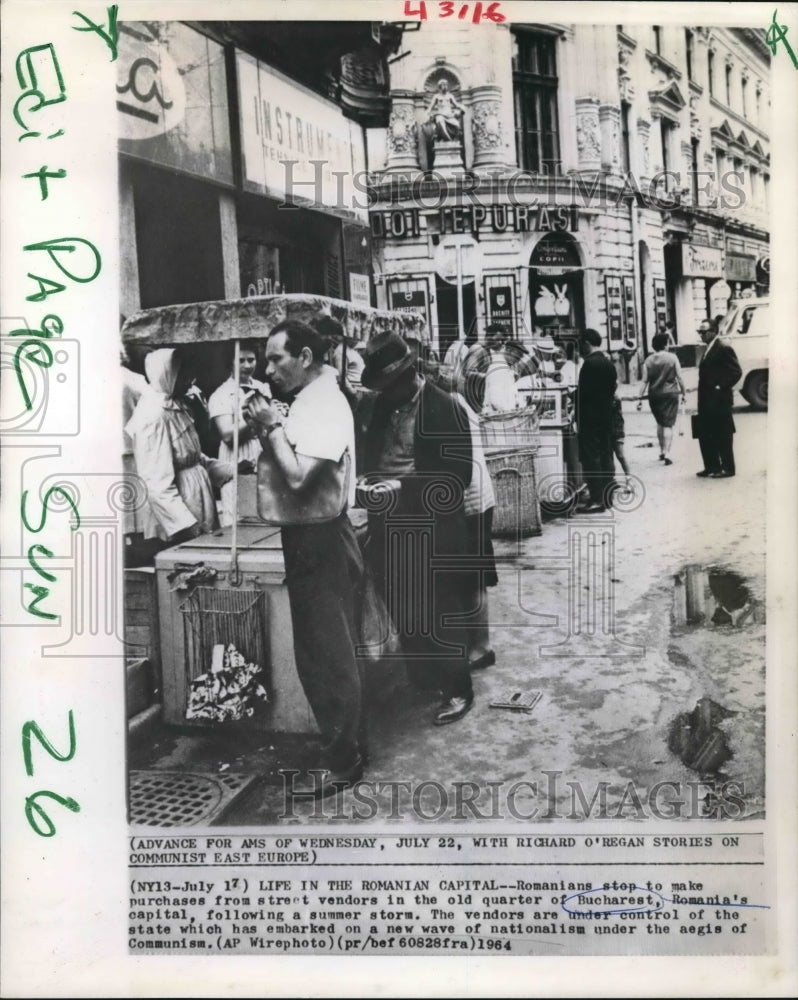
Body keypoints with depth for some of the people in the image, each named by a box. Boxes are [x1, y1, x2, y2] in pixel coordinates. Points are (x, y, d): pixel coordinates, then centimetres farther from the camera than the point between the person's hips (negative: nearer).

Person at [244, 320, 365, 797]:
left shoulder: (325, 406, -18)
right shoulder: (308, 401, 11)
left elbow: (298, 480, -26)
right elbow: (285, 469, 12)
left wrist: (272, 427, -15)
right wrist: (269, 428, -1)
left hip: (321, 543, -10)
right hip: (309, 541, 10)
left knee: (327, 656, 1)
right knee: (332, 653, 18)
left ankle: (342, 763, 14)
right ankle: (350, 746, 32)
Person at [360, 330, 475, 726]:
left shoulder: (445, 407, -11)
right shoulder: (382, 405, 9)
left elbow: (459, 473, -14)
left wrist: (403, 487, -20)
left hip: (432, 527, -6)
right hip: (389, 525, 6)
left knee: (440, 611, 4)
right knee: (402, 611, 15)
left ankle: (457, 689, 20)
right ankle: (420, 679, 34)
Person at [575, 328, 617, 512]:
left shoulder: (589, 363, -15)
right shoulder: (609, 363, 10)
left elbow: (583, 392, -17)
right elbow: (612, 388, 13)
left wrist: (578, 419, -8)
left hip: (590, 418, -9)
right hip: (606, 416, 9)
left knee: (591, 458, -6)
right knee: (605, 456, 11)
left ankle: (596, 499, -8)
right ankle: (607, 496, 16)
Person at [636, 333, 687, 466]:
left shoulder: (648, 360, 1)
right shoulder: (672, 357, -4)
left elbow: (644, 381, -2)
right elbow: (679, 378, -5)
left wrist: (640, 398, 0)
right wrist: (683, 393, 5)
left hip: (654, 395, 3)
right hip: (670, 394, -3)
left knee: (660, 423, 20)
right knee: (668, 424, -3)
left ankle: (662, 451, 26)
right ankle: (667, 453, -12)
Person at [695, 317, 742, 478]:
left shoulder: (724, 349, -11)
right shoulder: (708, 350, 16)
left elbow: (736, 372, -17)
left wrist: (721, 387, -16)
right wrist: (701, 396, 11)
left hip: (719, 400, -9)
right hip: (707, 401, 9)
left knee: (723, 436, -1)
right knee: (705, 435, 11)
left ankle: (728, 468, 7)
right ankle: (712, 466, 21)